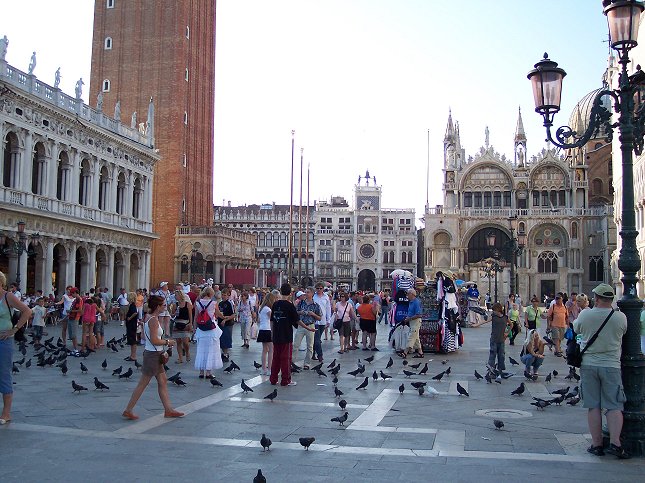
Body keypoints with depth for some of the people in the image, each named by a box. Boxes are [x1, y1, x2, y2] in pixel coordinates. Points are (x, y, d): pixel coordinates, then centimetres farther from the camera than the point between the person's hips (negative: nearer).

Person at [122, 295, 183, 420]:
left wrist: (164, 341, 11)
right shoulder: (154, 320, -20)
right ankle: (128, 410, 9)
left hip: (155, 355, 10)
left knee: (163, 382, 14)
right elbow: (154, 340, -24)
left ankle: (168, 409, 20)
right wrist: (167, 342, -11)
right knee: (143, 384, 0)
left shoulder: (149, 317, 9)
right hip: (153, 355, -10)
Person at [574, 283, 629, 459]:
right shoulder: (621, 317, -8)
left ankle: (596, 444, 10)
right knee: (614, 406, 5)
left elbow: (576, 329, 12)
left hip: (588, 364, 1)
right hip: (611, 366, -1)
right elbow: (623, 332, 10)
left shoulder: (584, 315, -7)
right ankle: (615, 443, -4)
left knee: (593, 406, 7)